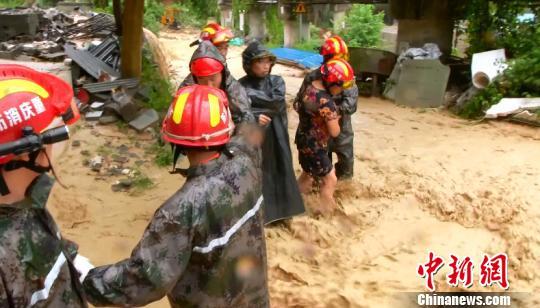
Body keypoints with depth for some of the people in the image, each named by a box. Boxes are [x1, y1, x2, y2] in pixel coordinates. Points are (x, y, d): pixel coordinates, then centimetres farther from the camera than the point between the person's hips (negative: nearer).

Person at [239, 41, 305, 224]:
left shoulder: (277, 82, 0)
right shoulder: (241, 86, -6)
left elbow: (276, 104, -18)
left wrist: (251, 94, -18)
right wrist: (254, 118, -24)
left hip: (275, 138, 2)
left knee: (277, 171, 12)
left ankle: (280, 209, 31)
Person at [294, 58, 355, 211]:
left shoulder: (310, 87, -3)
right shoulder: (326, 102, -30)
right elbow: (334, 132, -23)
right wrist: (335, 120, -1)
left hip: (304, 140, 9)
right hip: (314, 146, -9)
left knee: (307, 174, 27)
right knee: (330, 180, 6)